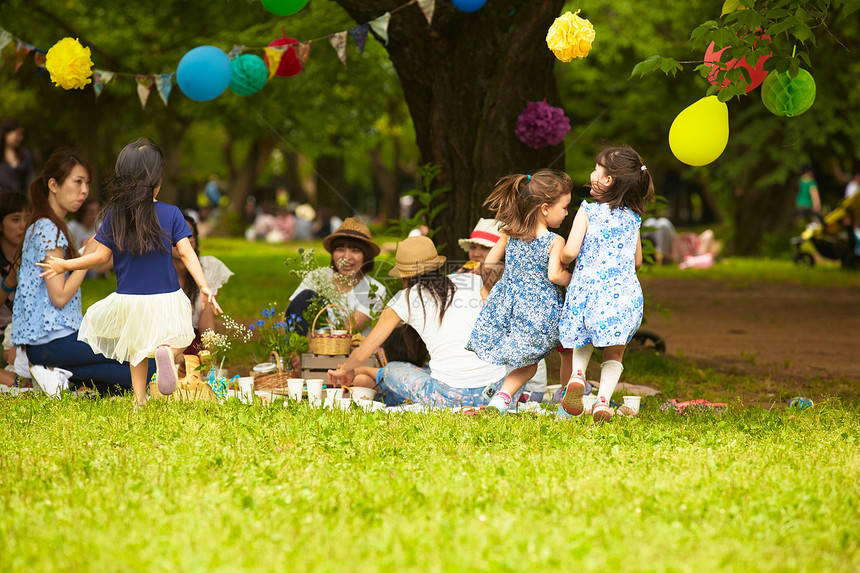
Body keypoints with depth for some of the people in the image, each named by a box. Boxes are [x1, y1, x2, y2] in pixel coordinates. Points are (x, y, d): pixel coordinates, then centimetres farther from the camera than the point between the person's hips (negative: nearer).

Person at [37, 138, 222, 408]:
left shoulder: (115, 216, -7)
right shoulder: (171, 214, -8)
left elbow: (101, 256, -2)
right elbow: (186, 252, -13)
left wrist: (65, 265, 11)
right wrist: (204, 287, -11)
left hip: (129, 299, 2)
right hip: (166, 299, -1)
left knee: (136, 349, 20)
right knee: (166, 335, 16)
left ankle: (139, 399, 10)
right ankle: (164, 349, -19)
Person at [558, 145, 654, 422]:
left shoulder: (588, 211, -2)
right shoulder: (633, 217, 11)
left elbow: (570, 251, -10)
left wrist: (560, 261, 12)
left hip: (588, 287, -2)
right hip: (624, 292, 2)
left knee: (584, 339, 22)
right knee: (614, 352, 9)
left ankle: (577, 373, -3)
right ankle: (603, 398, -9)